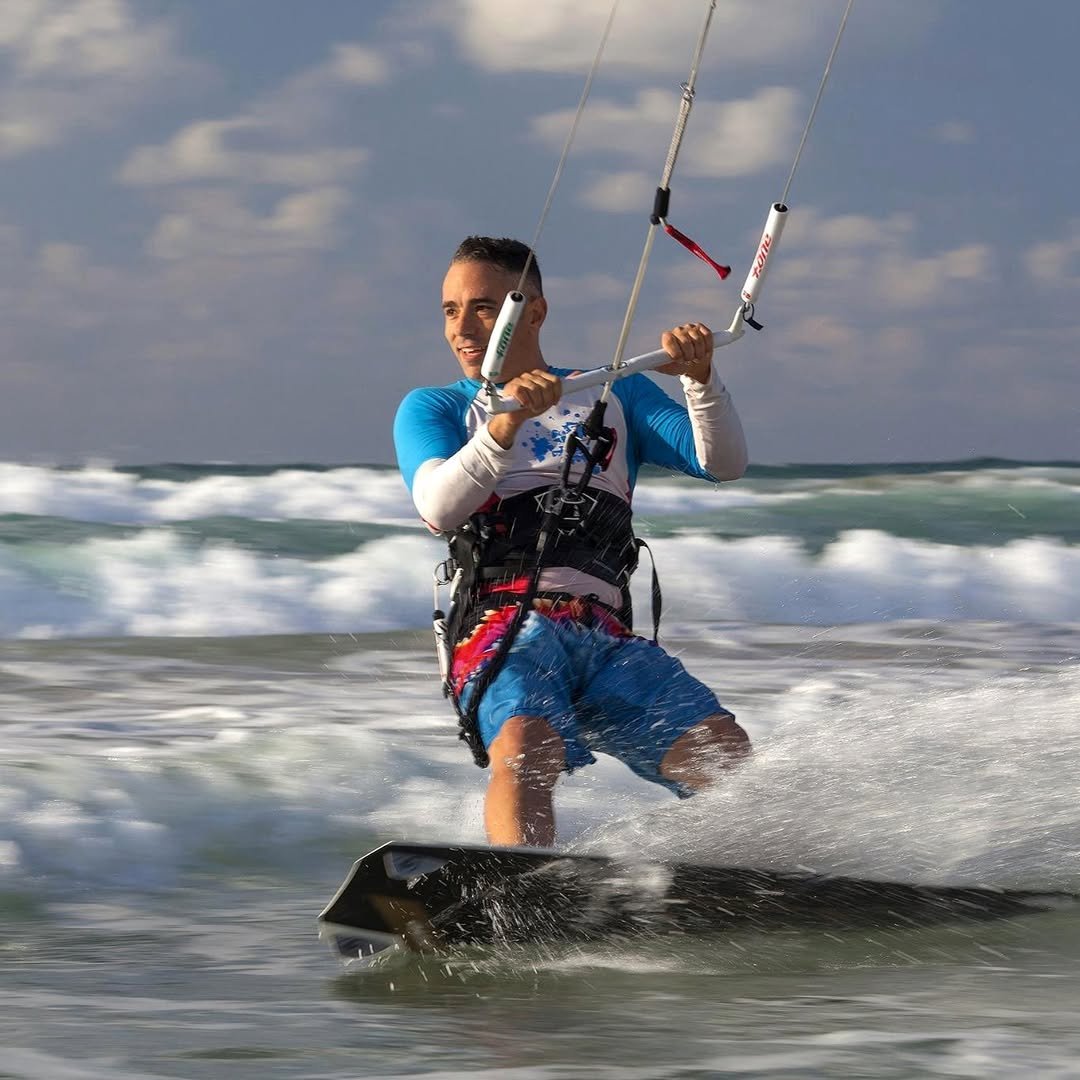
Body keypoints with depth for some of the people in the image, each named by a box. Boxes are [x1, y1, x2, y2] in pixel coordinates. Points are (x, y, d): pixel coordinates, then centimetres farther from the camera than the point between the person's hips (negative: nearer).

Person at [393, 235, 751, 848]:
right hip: (504, 630, -3)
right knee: (529, 752, -36)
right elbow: (440, 509, -4)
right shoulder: (432, 409, 18)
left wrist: (700, 378, -8)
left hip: (608, 640, 3)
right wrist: (505, 424, -21)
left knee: (728, 756, -22)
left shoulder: (614, 393, 24)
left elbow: (724, 464, 11)